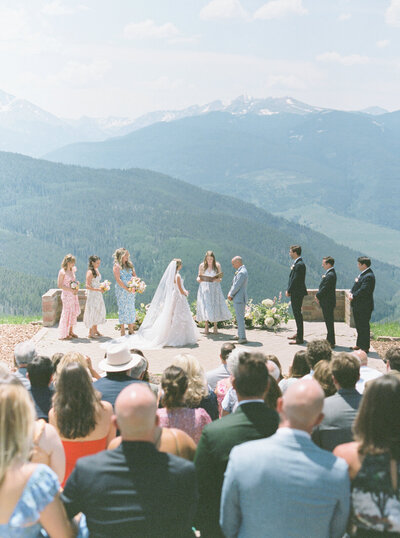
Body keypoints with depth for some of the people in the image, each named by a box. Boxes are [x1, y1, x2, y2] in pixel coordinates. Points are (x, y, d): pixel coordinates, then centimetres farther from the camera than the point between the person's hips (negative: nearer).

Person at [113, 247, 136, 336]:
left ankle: (131, 330, 13)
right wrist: (126, 288, -16)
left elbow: (135, 276, 11)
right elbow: (118, 279, -13)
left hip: (130, 290, 5)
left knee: (131, 309, 5)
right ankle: (122, 331, 5)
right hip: (121, 290, -5)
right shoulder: (117, 266, -5)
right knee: (122, 309, -2)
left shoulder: (130, 265, 13)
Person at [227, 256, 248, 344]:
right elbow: (234, 284, 17)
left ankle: (243, 338, -7)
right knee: (239, 317, 18)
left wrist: (231, 295, -8)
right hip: (238, 299, 11)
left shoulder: (242, 272, -18)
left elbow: (237, 286, -20)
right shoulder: (239, 271, 16)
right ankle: (239, 335, 28)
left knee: (240, 318, -8)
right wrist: (230, 294, 6)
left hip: (240, 299, -11)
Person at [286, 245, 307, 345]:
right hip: (295, 293, 10)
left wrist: (289, 291, -13)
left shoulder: (299, 264, -18)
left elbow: (295, 280, -20)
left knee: (297, 313, -7)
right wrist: (289, 290, 8)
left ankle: (299, 338, -3)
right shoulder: (296, 263, 13)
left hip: (297, 293, -10)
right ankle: (298, 333, 31)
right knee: (296, 313, 18)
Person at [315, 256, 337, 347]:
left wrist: (318, 296, -7)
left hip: (327, 303, -10)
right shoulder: (330, 273, 12)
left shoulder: (330, 275, -21)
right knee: (329, 321, 17)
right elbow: (323, 286, 16)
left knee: (329, 322, -4)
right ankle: (330, 340, 26)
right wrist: (318, 295, 6)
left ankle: (331, 342, 2)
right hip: (327, 302, 10)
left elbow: (325, 289, -21)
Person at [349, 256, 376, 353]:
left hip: (364, 307, -10)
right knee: (359, 326, 20)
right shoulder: (362, 274, 12)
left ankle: (365, 347, 6)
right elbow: (356, 285, 17)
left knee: (364, 327, -2)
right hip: (358, 306, 10)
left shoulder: (369, 276, -20)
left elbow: (363, 290, -25)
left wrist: (353, 296, -15)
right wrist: (351, 293, 0)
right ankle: (359, 344, 32)